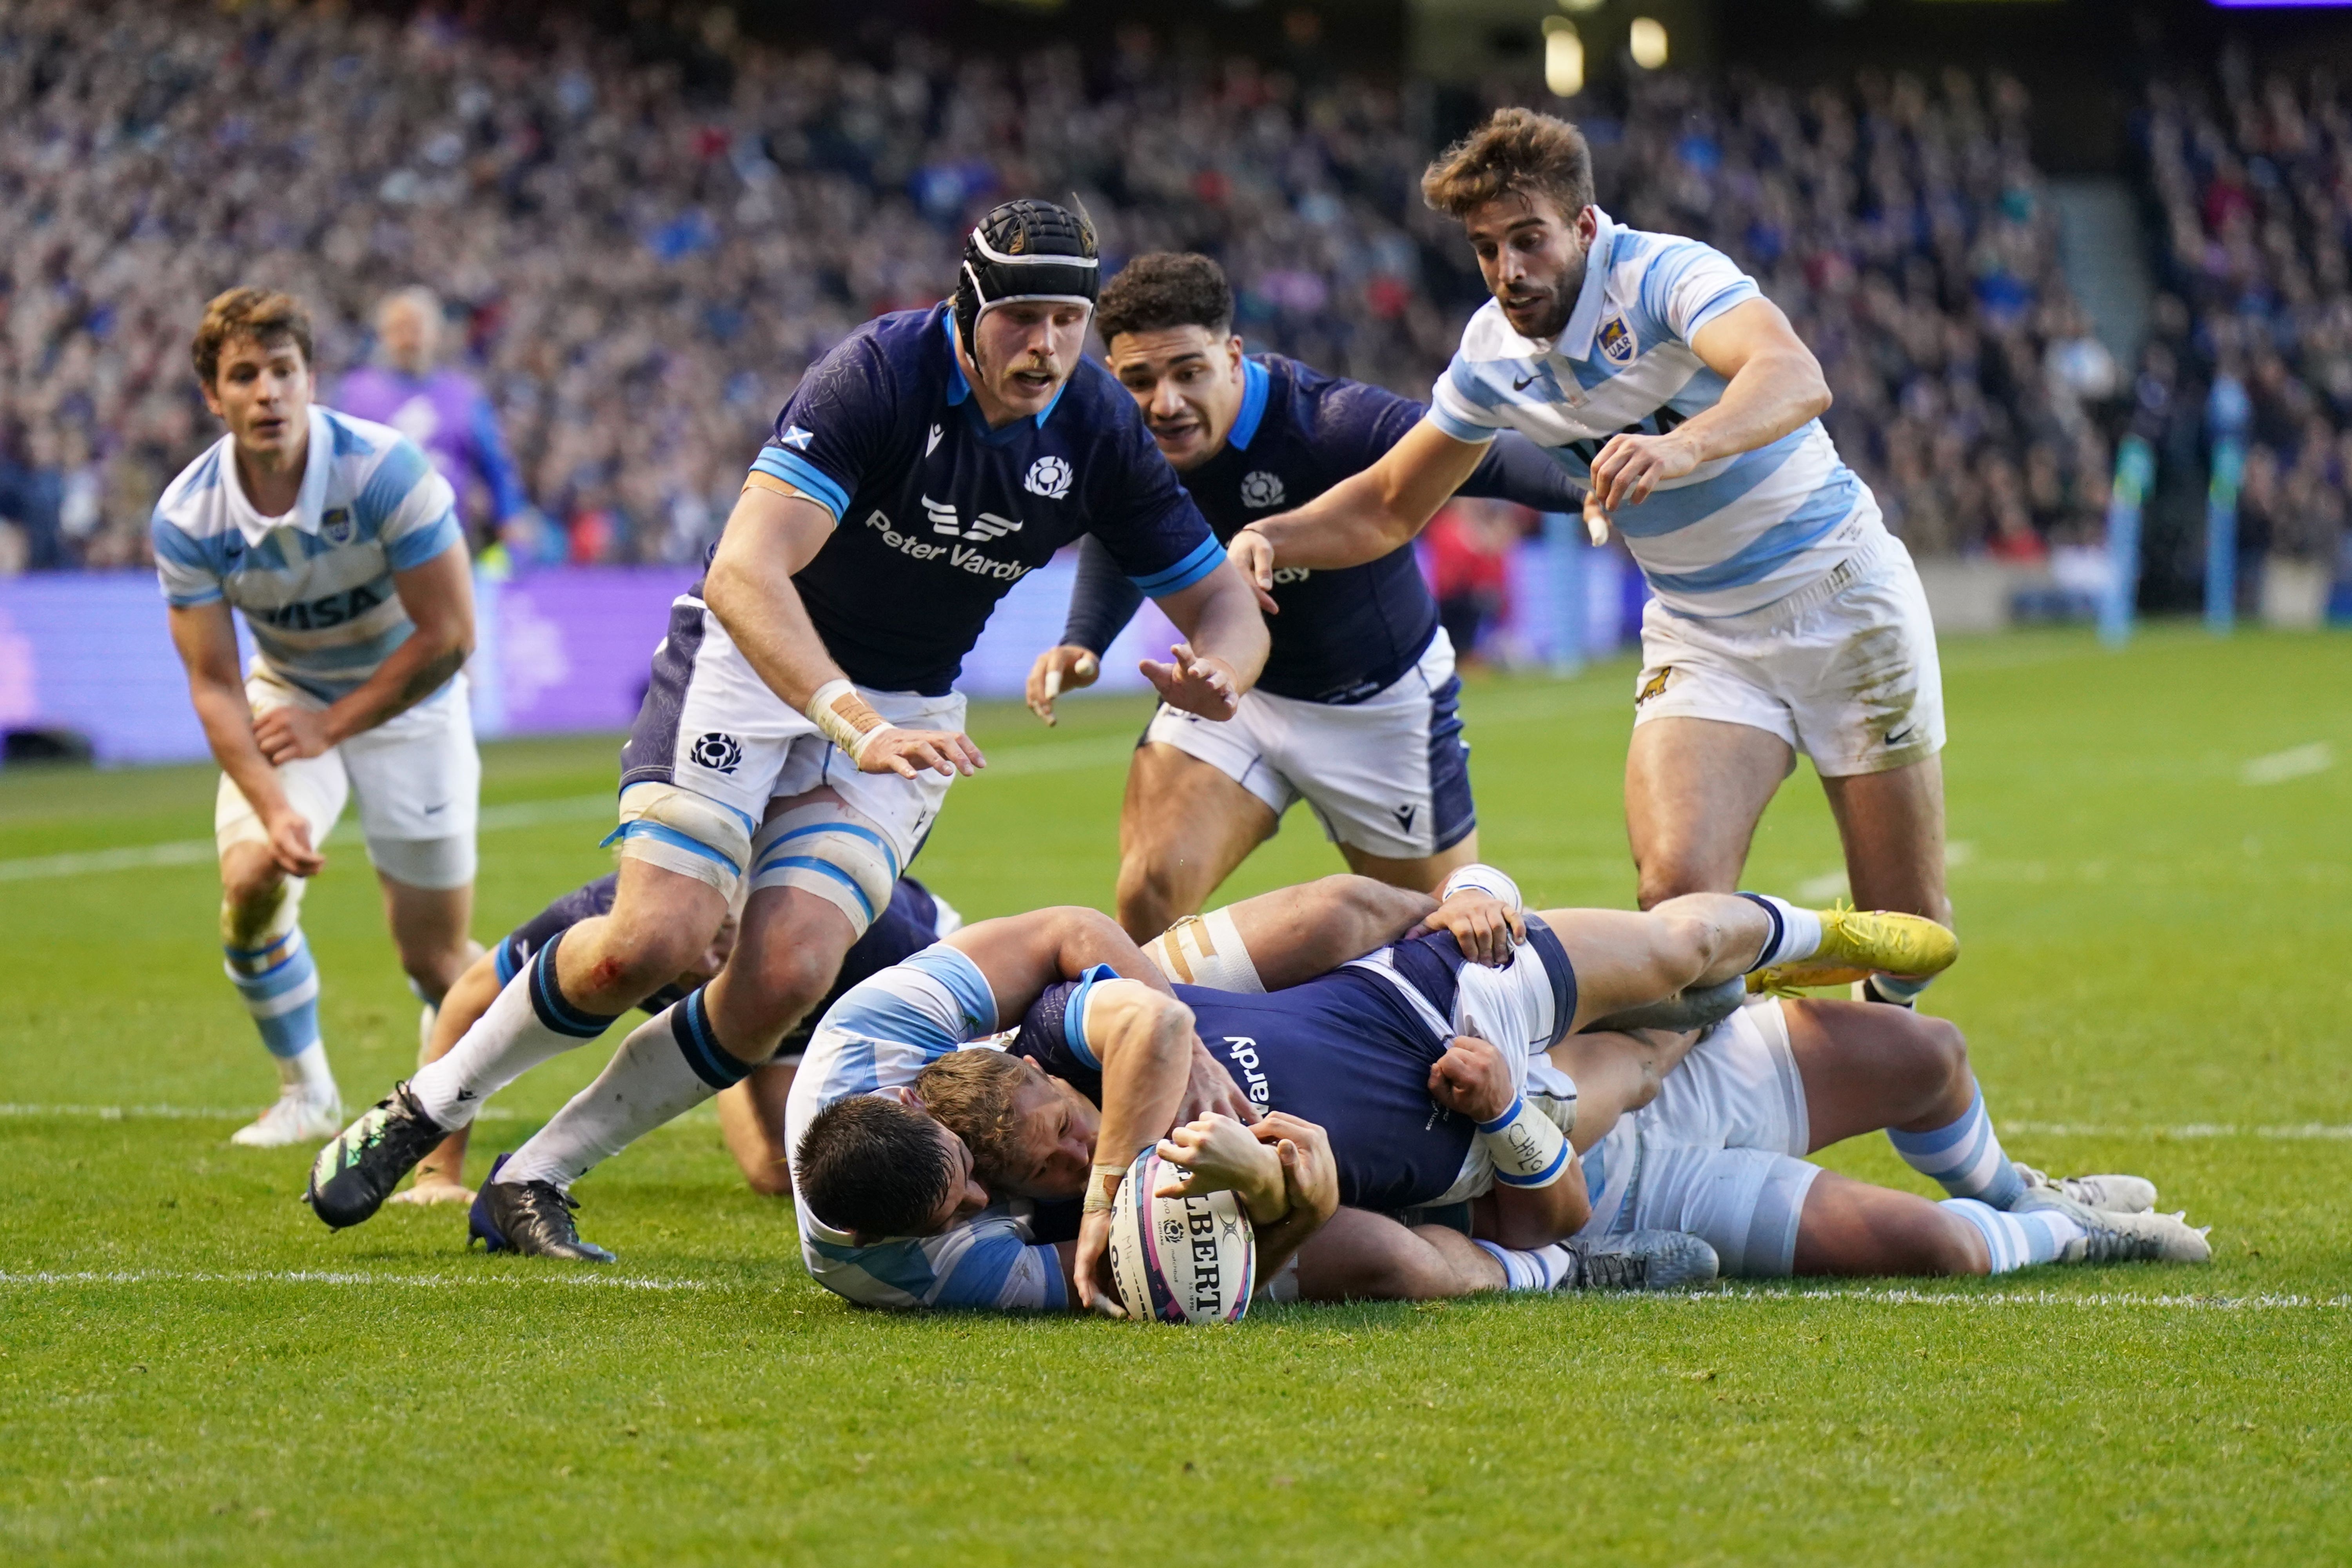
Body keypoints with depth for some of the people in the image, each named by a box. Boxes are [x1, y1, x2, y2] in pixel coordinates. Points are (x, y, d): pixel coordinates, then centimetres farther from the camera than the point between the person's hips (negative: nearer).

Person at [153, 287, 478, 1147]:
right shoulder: (186, 518, -19)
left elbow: (448, 637, -23)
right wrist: (274, 808, -30)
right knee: (251, 882, -20)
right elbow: (214, 685, -16)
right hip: (286, 694, 2)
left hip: (405, 699, -2)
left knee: (433, 957, -3)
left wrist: (331, 725, -19)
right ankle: (305, 1091, 4)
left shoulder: (385, 470, -28)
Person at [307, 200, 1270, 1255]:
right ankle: (430, 1106, 5)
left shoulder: (1099, 433, -10)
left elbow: (1226, 605, -2)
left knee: (787, 973, -18)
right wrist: (855, 726, -46)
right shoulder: (881, 375, -25)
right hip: (752, 657, -4)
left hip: (907, 711, 4)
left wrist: (1214, 675, -27)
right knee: (653, 940, -21)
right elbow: (745, 573, -34)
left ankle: (537, 1177, 0)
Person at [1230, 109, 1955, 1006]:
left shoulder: (1665, 276, -22)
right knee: (1678, 894, -22)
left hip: (1838, 592, -4)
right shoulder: (1494, 353, -2)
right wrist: (1272, 539, -9)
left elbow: (1798, 379, -42)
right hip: (1698, 636, 4)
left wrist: (1681, 446, -61)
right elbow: (1389, 507, 10)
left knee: (1908, 932, -1)